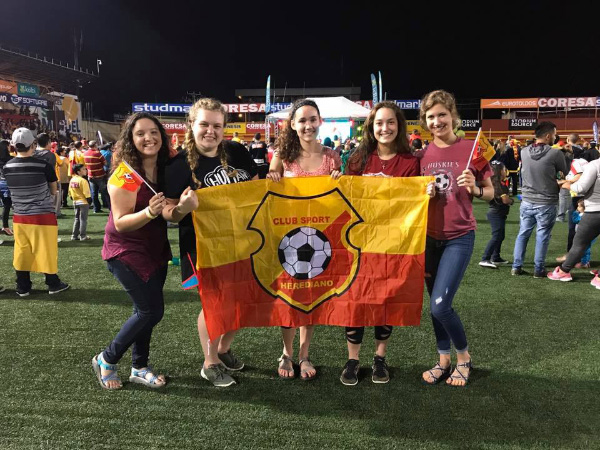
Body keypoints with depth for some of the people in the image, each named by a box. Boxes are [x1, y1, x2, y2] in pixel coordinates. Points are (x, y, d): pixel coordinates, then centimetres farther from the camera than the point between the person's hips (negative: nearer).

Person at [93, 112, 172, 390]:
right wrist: (149, 212, -36)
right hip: (126, 251, -6)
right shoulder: (124, 175, -19)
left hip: (155, 249, 6)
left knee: (146, 309, 12)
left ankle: (139, 368, 28)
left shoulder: (166, 169, -1)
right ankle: (106, 359, 15)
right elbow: (120, 223, -21)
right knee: (152, 310, -7)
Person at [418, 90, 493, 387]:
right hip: (429, 236, 4)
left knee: (440, 305, -11)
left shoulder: (471, 149, -6)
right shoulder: (421, 154, 2)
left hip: (459, 237, -4)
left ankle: (463, 356, 17)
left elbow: (490, 194, 1)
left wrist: (475, 188, -19)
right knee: (435, 304, 11)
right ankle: (443, 360, 30)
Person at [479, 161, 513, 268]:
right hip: (497, 214, -10)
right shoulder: (499, 184, -18)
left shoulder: (496, 183, 11)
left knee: (500, 236, 18)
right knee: (496, 236, -13)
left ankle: (496, 258, 27)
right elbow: (505, 199, -23)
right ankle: (485, 259, -17)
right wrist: (512, 200, -4)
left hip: (499, 214, 10)